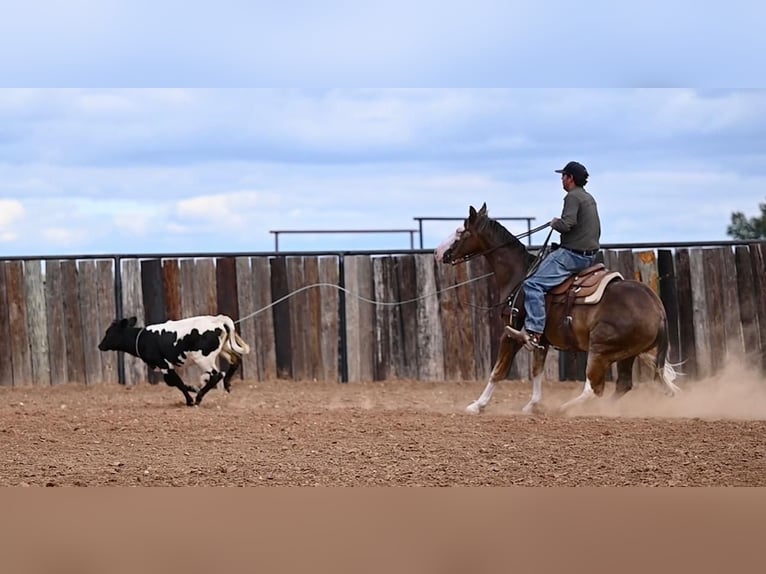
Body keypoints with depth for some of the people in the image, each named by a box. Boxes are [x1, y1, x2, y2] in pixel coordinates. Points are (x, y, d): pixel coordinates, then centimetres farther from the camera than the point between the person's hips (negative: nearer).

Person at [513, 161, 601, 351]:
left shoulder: (573, 197, -12)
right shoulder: (589, 199, 17)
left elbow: (567, 224, -24)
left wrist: (555, 223, -3)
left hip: (573, 254, -10)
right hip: (590, 255, 10)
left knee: (533, 284, -17)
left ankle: (534, 332, -28)